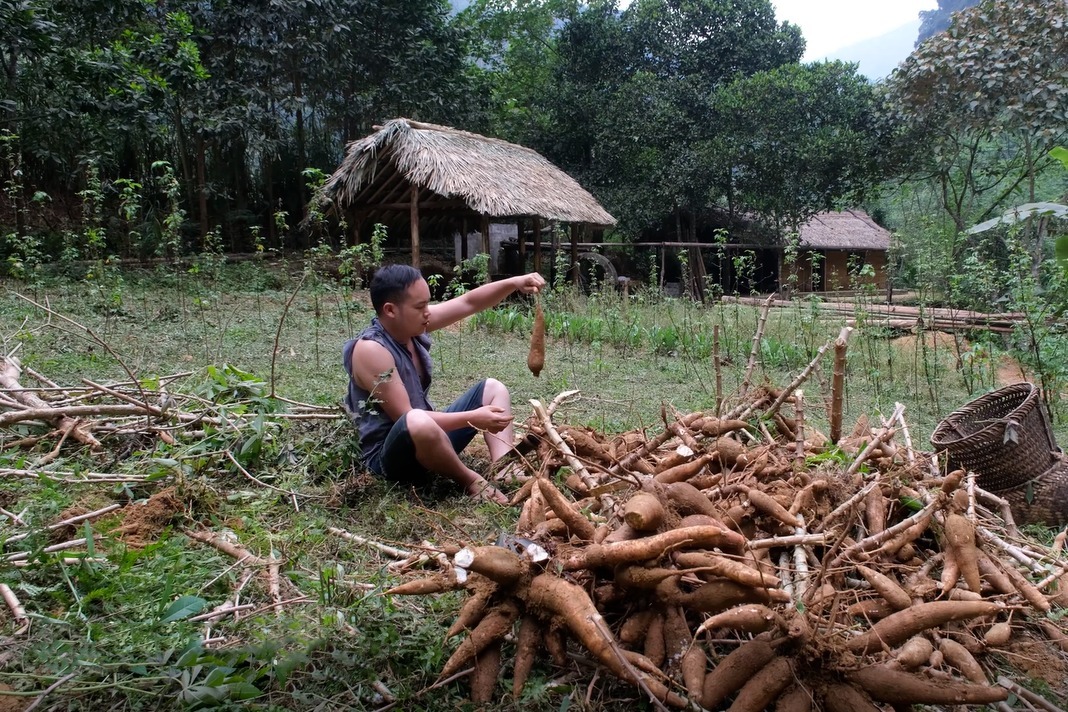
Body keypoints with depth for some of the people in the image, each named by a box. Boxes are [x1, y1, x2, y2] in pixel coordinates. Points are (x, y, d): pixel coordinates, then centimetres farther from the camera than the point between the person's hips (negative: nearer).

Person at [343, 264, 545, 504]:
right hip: (388, 456, -9)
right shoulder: (370, 349, -24)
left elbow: (468, 303, 3)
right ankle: (470, 481, -13)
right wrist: (473, 418, -24)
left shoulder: (410, 323, -1)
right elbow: (407, 417, -27)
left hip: (427, 439, 9)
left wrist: (515, 283, -11)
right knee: (418, 423, -43)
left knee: (492, 388, 10)